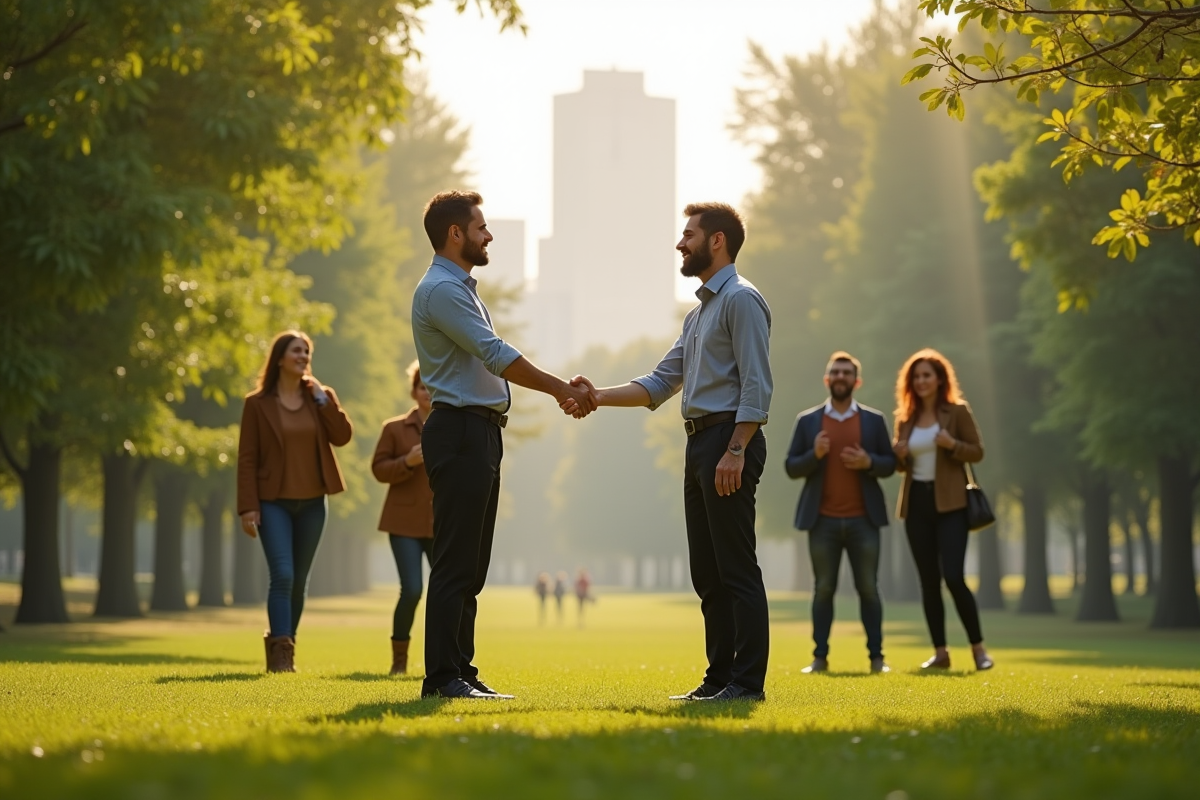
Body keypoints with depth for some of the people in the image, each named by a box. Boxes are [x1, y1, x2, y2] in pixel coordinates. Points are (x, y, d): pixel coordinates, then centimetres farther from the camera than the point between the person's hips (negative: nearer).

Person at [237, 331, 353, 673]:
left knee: (299, 580, 7)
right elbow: (247, 458, -4)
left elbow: (343, 436, -5)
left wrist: (323, 399, -9)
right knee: (282, 575, -15)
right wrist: (248, 507, -11)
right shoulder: (257, 403, -2)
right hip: (274, 502, -4)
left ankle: (286, 647, 17)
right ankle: (280, 651, -15)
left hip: (312, 502, 4)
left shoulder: (321, 397, 9)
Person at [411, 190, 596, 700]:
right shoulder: (441, 290, -13)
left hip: (481, 433, 11)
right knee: (456, 563, -10)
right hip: (459, 432, -11)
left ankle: (459, 671, 15)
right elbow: (497, 355, -18)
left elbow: (496, 361, 21)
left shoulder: (461, 288, 20)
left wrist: (558, 388, 12)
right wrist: (560, 387, -11)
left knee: (471, 565, 11)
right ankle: (443, 676, -8)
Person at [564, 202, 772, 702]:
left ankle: (747, 682, -7)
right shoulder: (699, 312, 23)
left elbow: (757, 385, -16)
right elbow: (660, 384, 21)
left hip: (729, 440, -10)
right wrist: (597, 397, 10)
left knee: (736, 569, -9)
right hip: (700, 444, 10)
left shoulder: (741, 300, -8)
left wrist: (736, 450, -23)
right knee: (707, 572, 10)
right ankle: (719, 677, 13)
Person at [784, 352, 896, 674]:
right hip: (823, 521, 0)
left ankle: (876, 656, 5)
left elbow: (890, 464, 8)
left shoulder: (874, 420, 8)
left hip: (863, 520, 0)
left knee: (868, 588, 1)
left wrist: (868, 462, -13)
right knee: (823, 589, 2)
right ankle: (820, 657, 4)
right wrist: (815, 455, -14)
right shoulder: (807, 421, 7)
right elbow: (791, 467, 4)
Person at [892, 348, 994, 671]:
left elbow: (978, 452, -2)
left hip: (949, 503, -5)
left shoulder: (957, 411, -1)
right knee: (928, 581, 5)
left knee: (954, 578, -14)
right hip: (917, 503, 5)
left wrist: (952, 444, -20)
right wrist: (900, 455, -5)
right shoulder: (905, 417, 11)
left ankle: (978, 647, -1)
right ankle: (940, 652, 10)